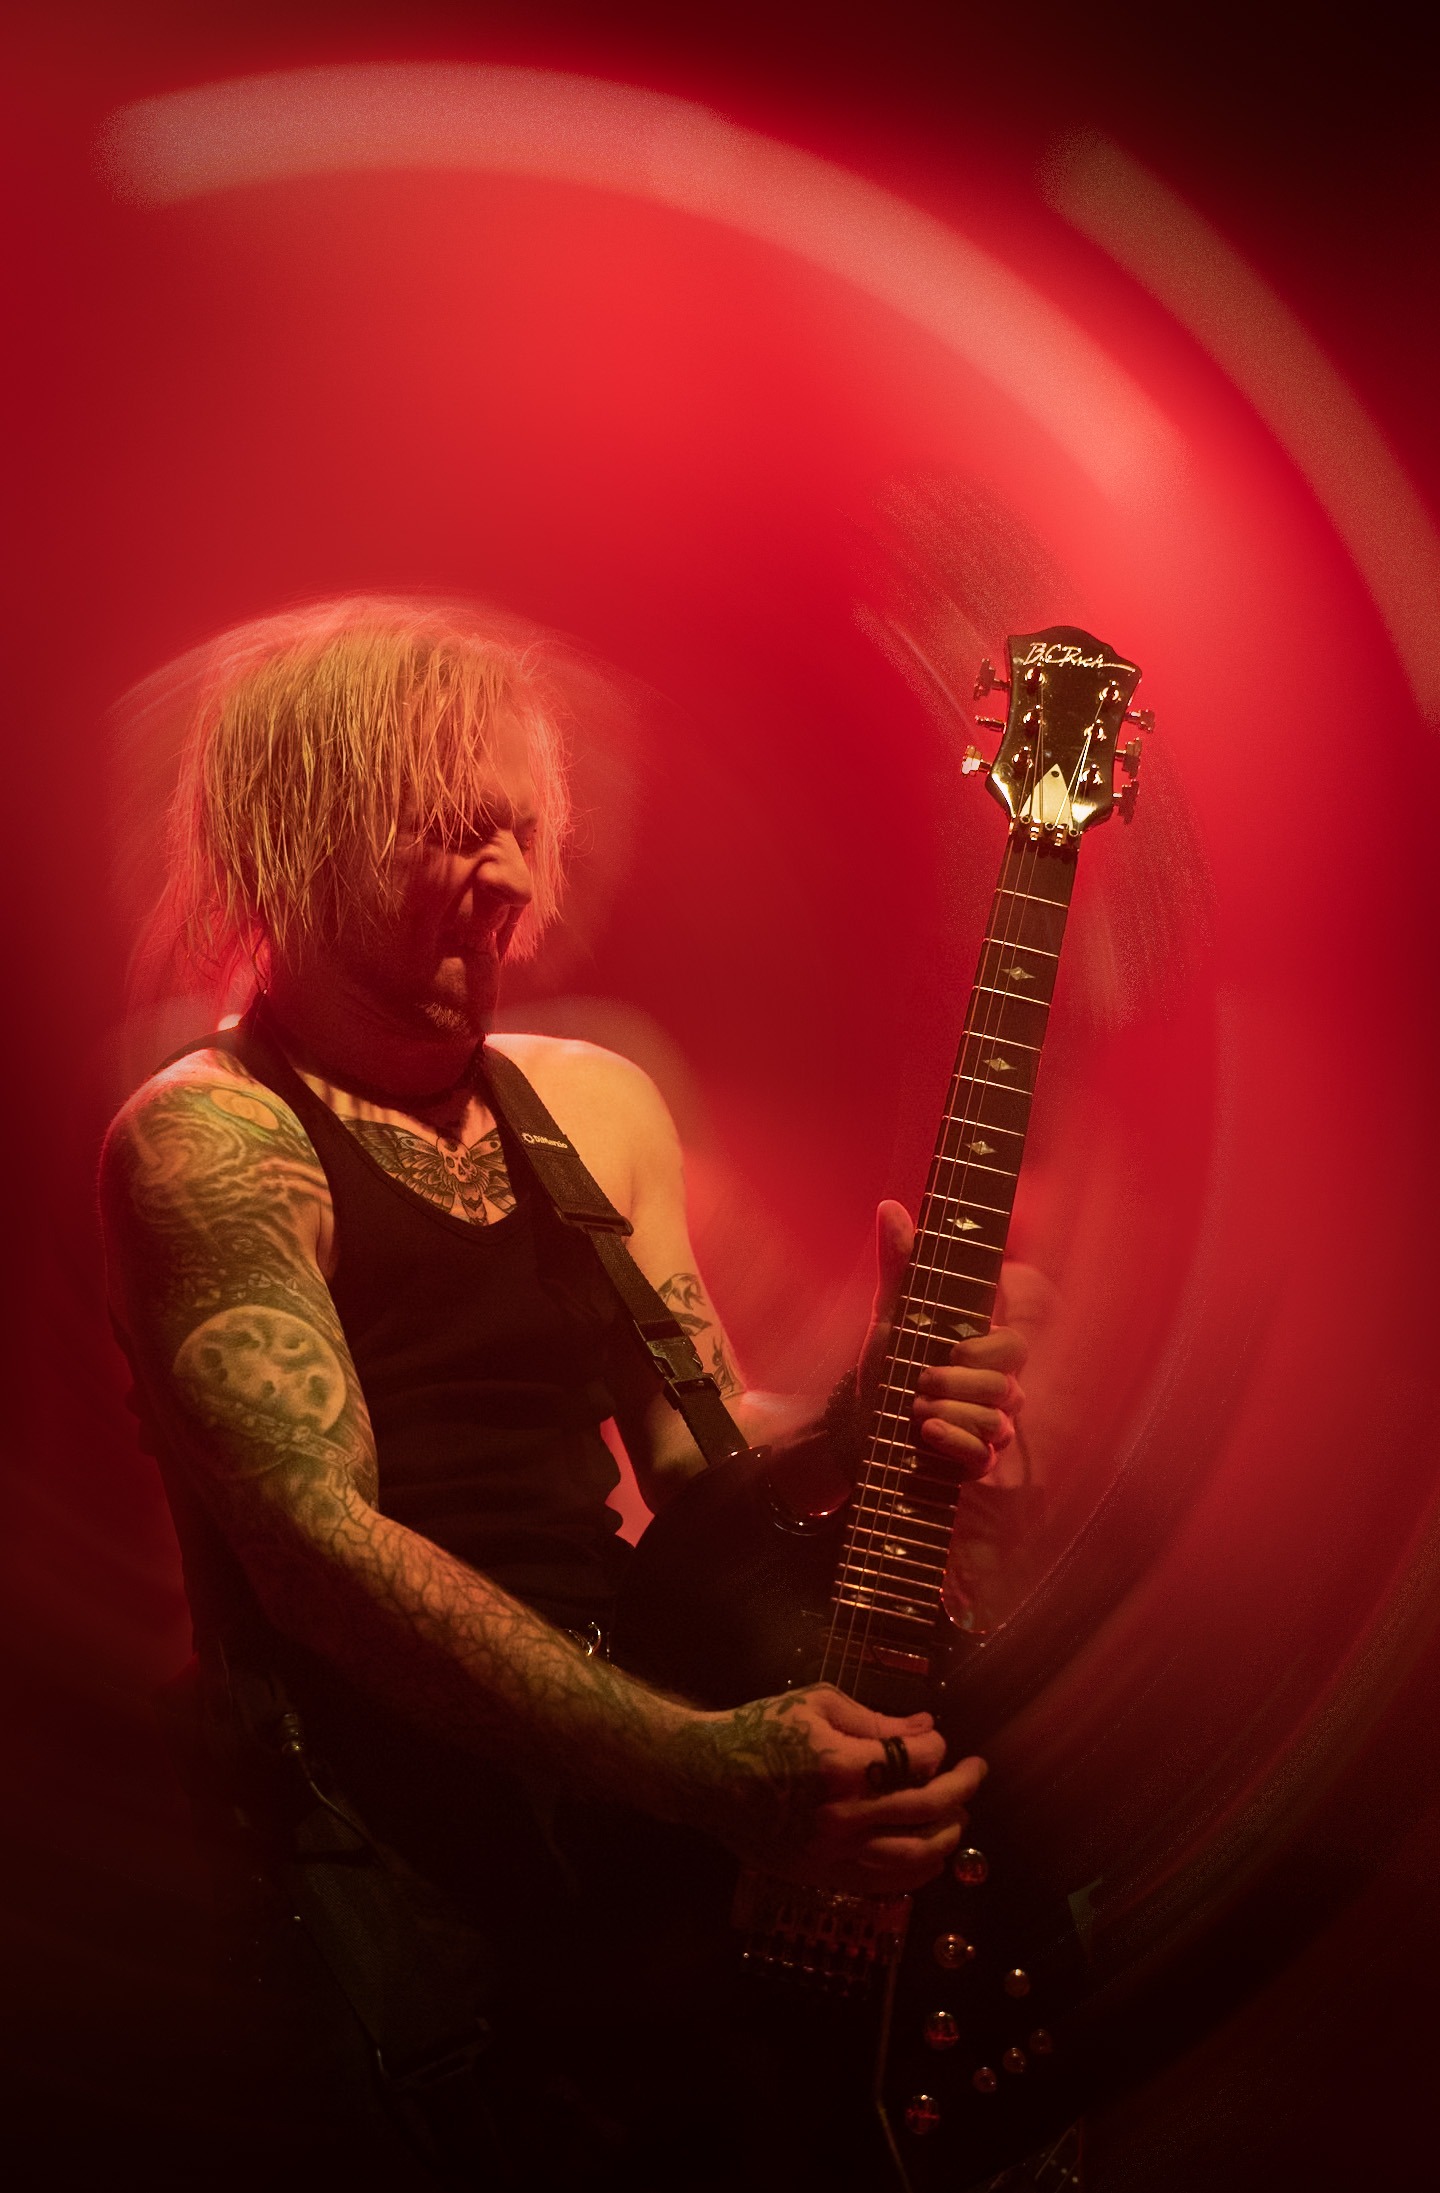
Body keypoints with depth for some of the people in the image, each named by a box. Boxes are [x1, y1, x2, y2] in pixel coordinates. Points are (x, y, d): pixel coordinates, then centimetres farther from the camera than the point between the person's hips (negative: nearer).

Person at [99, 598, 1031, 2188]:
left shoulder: (596, 1101, 13)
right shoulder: (209, 1139, -8)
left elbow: (692, 1454, 14)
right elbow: (318, 1539, -20)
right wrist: (701, 1771, -28)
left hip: (615, 1749, 7)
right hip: (375, 1805, -6)